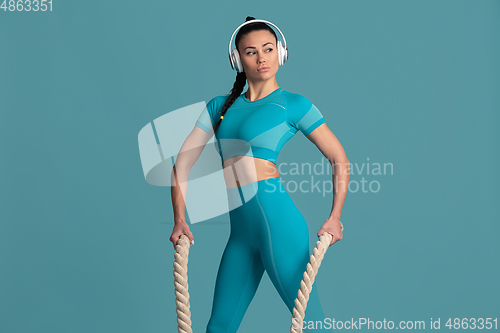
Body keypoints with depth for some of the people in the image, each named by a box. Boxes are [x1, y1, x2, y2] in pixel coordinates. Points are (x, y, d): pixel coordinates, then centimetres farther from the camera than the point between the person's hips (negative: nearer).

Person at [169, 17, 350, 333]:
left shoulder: (293, 104, 2)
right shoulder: (220, 105, 15)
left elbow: (340, 160, 4)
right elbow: (183, 162, 14)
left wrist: (334, 219, -2)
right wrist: (180, 220, 7)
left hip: (277, 221, -5)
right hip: (241, 232, 5)